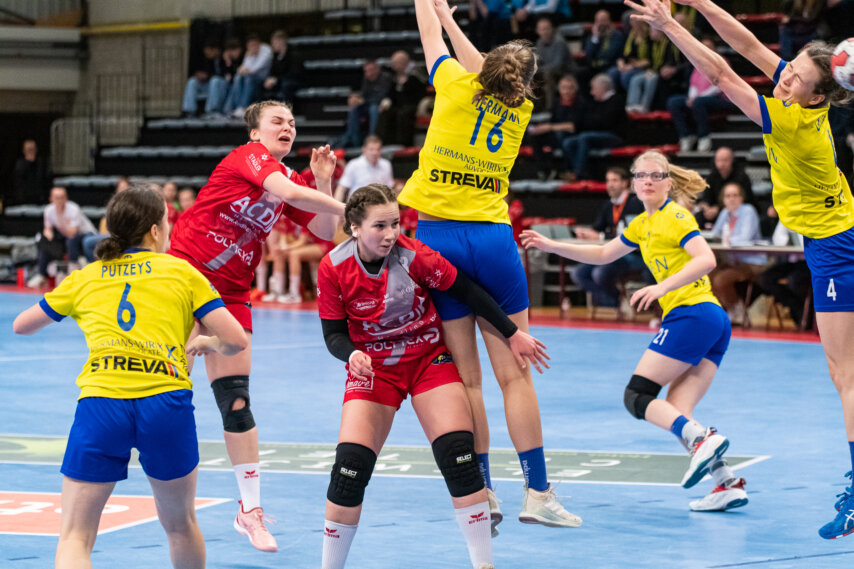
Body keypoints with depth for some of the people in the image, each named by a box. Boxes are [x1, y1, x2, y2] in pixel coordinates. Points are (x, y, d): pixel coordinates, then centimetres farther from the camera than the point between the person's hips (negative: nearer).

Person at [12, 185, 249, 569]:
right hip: (166, 401, 0)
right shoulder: (182, 271, 13)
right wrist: (207, 343, 28)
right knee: (180, 526, 21)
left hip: (100, 402, 0)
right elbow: (236, 340, 6)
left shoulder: (85, 278, 18)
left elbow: (21, 325, 31)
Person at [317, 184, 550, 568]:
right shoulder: (333, 269, -15)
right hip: (373, 368, 0)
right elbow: (334, 334, -7)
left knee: (459, 456, -14)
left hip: (429, 360, 0)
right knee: (350, 465, -13)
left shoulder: (413, 255, -19)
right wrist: (352, 354, -30)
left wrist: (513, 334, -3)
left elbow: (465, 291, -8)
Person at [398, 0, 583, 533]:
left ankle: (482, 493, 3)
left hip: (437, 236, -1)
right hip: (493, 239, 1)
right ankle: (538, 492, 0)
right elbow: (488, 73, 28)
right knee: (515, 372, 1)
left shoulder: (458, 87, 1)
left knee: (466, 375, 1)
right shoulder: (519, 109, 9)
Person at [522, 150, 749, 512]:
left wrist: (662, 286, -27)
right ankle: (728, 482, -12)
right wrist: (552, 246, 29)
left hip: (691, 315, -9)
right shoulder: (643, 224, 22)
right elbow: (603, 254, 34)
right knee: (675, 416, 0)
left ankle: (703, 440, -26)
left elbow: (706, 259, -19)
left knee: (637, 396, -8)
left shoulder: (675, 217, -5)